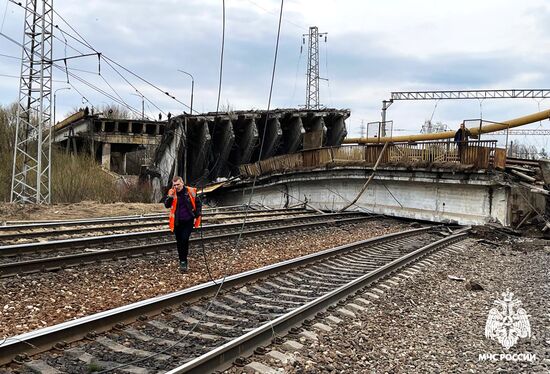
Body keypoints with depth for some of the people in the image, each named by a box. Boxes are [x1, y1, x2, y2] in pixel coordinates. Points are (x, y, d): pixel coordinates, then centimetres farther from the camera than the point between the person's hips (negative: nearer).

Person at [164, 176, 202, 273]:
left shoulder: (191, 191, -6)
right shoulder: (172, 192, -1)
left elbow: (198, 203, 4)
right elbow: (167, 205, -5)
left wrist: (197, 216, -1)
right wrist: (170, 196, -22)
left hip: (188, 221, -3)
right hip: (177, 222, 3)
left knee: (184, 240, -15)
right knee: (179, 242, 9)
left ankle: (184, 262, -7)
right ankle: (182, 262, 22)